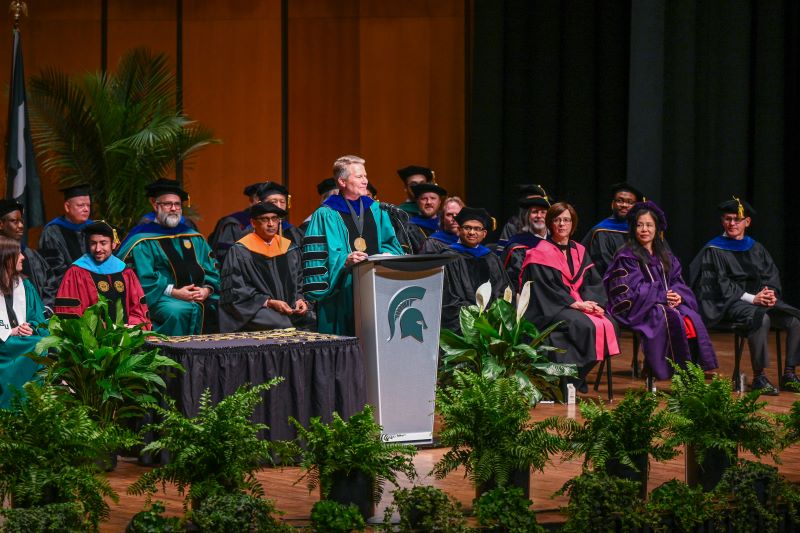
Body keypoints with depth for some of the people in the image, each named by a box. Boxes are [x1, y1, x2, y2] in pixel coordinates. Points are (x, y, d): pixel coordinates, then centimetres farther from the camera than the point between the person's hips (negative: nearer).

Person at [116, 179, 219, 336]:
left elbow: (212, 270, 18)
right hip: (160, 299, -5)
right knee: (179, 311, -36)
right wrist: (173, 292, -15)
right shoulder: (142, 240, 3)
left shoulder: (194, 238, 22)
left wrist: (207, 290, -3)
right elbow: (142, 278, -7)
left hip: (201, 298, 5)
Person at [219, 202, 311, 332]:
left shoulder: (289, 248, 17)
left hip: (290, 309, 5)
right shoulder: (239, 251, 0)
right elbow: (236, 290, -5)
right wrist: (269, 302, -14)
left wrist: (299, 300, -1)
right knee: (283, 324, -33)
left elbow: (298, 281, 21)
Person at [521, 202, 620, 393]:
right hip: (550, 310, -6)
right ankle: (571, 381, -22)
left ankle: (577, 378, -14)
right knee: (585, 326, -32)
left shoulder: (579, 252, 18)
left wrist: (591, 302, -10)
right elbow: (544, 288, -11)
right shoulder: (540, 254, -2)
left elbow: (594, 282, 12)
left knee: (608, 324, -21)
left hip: (580, 304, 6)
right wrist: (574, 304, -17)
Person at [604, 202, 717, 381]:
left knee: (693, 319, -25)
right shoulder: (626, 257, 1)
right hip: (642, 308, -5)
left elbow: (678, 282, 17)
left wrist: (678, 295, -8)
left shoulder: (665, 257, 21)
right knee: (672, 319, -33)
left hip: (668, 304, 5)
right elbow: (629, 290, -8)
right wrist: (662, 295, -13)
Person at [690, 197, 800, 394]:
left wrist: (771, 294, -12)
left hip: (759, 300, 6)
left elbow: (772, 276, 12)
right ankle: (758, 377, -31)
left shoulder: (757, 249, 18)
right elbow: (721, 284, -8)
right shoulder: (713, 250, 1)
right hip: (729, 304, -6)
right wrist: (752, 298, -19)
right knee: (761, 318, -37)